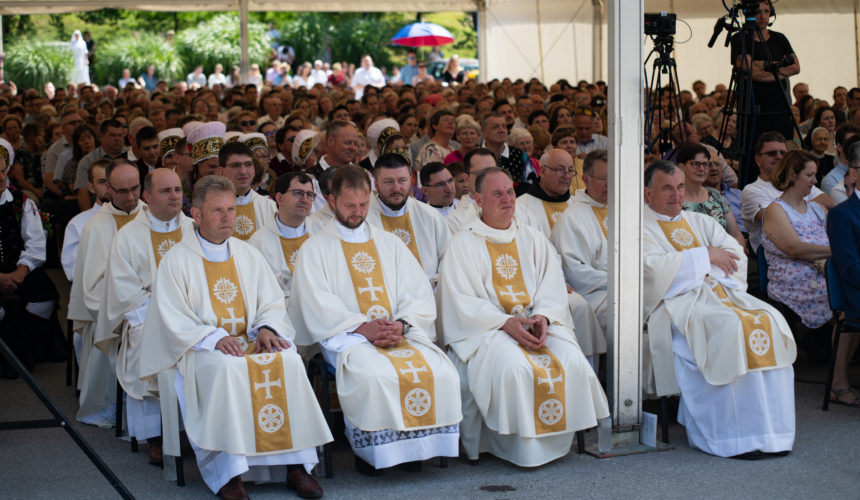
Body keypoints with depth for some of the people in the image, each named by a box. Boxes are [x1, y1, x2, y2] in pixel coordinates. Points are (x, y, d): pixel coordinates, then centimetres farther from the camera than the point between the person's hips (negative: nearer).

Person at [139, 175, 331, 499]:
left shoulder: (248, 256, 16)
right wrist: (214, 338, -21)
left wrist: (265, 328, -10)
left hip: (251, 341, 4)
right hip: (200, 350, -4)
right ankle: (228, 474, -33)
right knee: (227, 369, -37)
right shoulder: (176, 260, 2)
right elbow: (173, 320, -5)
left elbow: (272, 303, 13)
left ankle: (296, 465, -24)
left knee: (288, 360, -27)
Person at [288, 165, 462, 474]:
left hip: (400, 333, 3)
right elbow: (317, 304, -4)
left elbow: (419, 294, 10)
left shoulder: (390, 244, 20)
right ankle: (368, 448, -13)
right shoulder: (315, 249, 9)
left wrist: (402, 324, -10)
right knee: (376, 376, -36)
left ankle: (414, 443, -8)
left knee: (440, 372, -26)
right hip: (346, 336, -3)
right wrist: (361, 327, -16)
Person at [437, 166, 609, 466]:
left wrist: (542, 317, -12)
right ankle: (523, 448, -19)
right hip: (487, 328, -4)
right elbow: (461, 301, -6)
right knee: (514, 367, -34)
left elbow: (552, 287, 11)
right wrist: (506, 323, -18)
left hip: (539, 323, 4)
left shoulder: (533, 240, 18)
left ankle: (555, 442, -8)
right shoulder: (463, 244, 4)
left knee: (572, 361, -24)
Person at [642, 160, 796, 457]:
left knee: (769, 320, -22)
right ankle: (733, 434, -31)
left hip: (720, 290, 6)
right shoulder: (641, 228, 8)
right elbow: (652, 266, -12)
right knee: (729, 326, -33)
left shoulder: (701, 222, 26)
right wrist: (705, 256, -5)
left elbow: (735, 253, 13)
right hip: (677, 301, -6)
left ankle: (772, 428, -23)